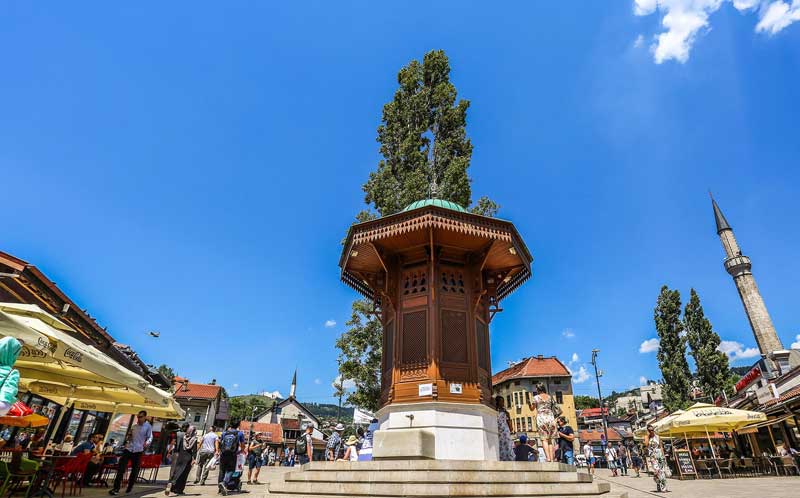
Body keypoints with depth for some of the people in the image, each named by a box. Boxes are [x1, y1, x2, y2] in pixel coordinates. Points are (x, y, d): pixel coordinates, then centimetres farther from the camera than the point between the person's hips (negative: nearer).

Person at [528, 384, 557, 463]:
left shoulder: (536, 397, 0)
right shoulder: (549, 397, 11)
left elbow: (532, 409, 4)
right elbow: (552, 408, 17)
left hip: (541, 417, -4)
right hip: (550, 418, 4)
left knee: (544, 439, -4)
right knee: (550, 439, 9)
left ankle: (548, 457, -17)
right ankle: (552, 458, 1)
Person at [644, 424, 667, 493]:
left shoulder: (657, 437, 6)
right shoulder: (646, 437, 1)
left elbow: (661, 447, 9)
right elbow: (646, 445, -16)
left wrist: (663, 455, 1)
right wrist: (648, 435, -12)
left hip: (659, 455, 2)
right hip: (652, 456, -2)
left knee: (661, 471, -3)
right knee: (656, 471, -12)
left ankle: (663, 488, 4)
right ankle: (659, 487, 2)